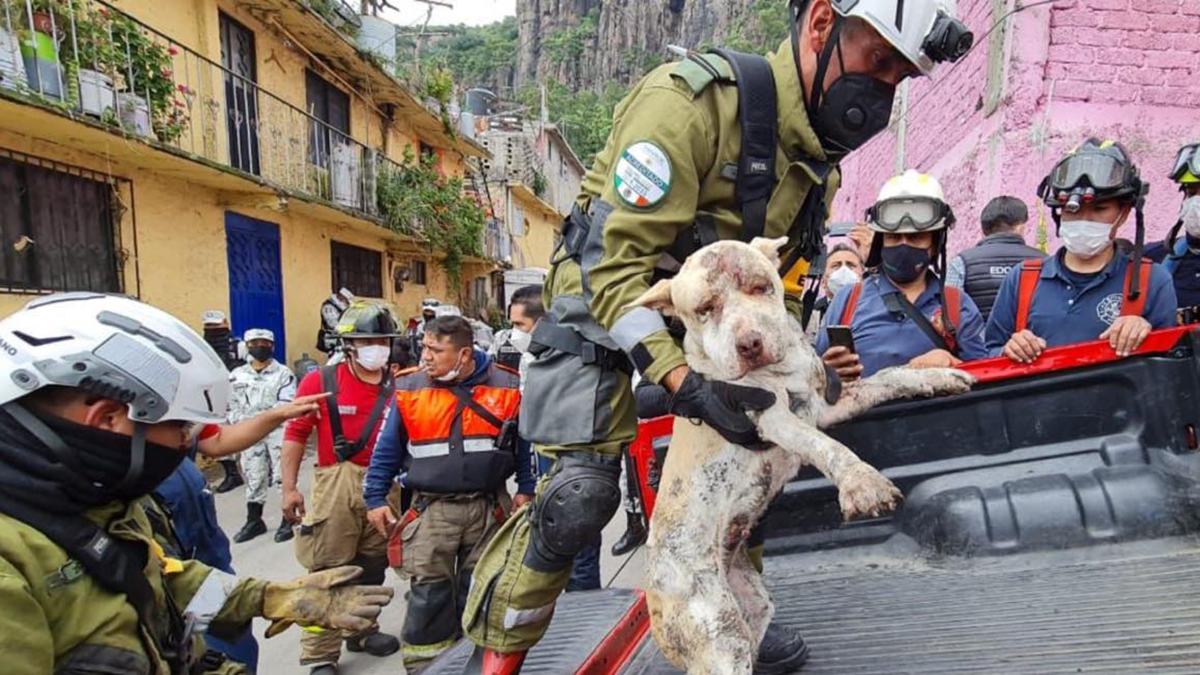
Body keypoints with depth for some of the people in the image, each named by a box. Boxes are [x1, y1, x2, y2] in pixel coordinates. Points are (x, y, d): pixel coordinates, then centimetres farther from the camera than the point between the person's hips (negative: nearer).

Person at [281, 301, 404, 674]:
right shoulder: (319, 382, -7)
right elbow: (295, 434, -5)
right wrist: (289, 487, -10)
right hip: (337, 485, -4)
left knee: (372, 567, 17)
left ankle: (362, 631, 37)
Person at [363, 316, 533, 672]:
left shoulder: (507, 386, -5)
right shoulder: (409, 388, -4)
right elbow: (386, 450, 4)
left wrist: (526, 490, 4)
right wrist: (375, 498, 4)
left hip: (489, 507, 1)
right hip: (432, 509, 0)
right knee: (429, 594, 4)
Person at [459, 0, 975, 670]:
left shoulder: (820, 159, 1)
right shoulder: (690, 101, -26)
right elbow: (613, 259, -29)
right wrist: (685, 383, -36)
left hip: (702, 314, 8)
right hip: (602, 300, -7)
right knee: (584, 492, -15)